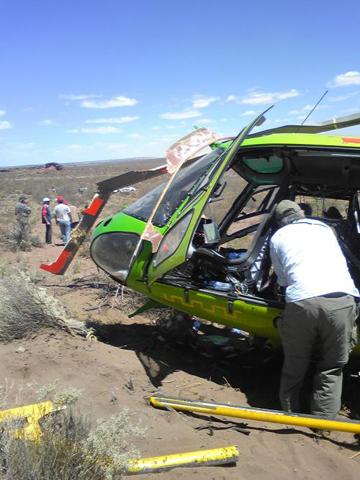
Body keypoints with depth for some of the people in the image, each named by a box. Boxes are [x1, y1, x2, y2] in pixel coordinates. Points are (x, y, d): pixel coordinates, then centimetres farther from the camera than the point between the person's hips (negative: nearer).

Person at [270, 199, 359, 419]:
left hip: (302, 301, -1)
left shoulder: (277, 237, 21)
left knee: (294, 367, 18)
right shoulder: (324, 227, 27)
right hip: (341, 300, 1)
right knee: (332, 368, 17)